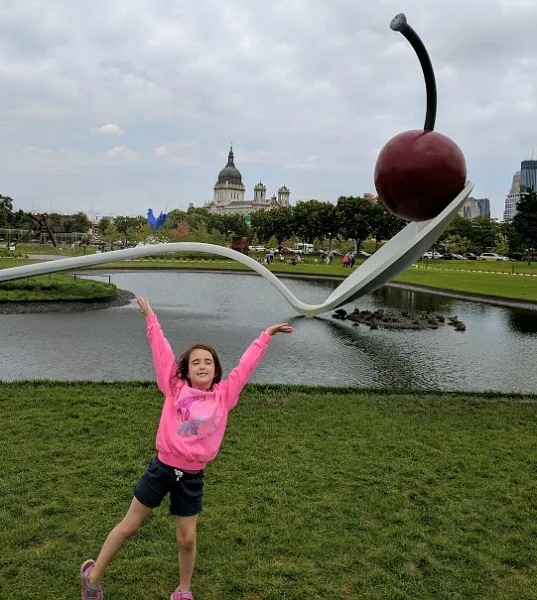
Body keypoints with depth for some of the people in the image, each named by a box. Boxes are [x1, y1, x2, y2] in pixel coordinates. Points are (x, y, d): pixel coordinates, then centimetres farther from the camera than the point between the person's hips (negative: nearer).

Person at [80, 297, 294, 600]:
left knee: (187, 539, 11)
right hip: (162, 468, -1)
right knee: (129, 526, 12)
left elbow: (246, 365, 3)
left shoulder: (224, 394, -2)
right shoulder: (175, 388, -5)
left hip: (192, 477, 1)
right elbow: (161, 349, -2)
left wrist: (266, 335, 7)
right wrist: (150, 317, 2)